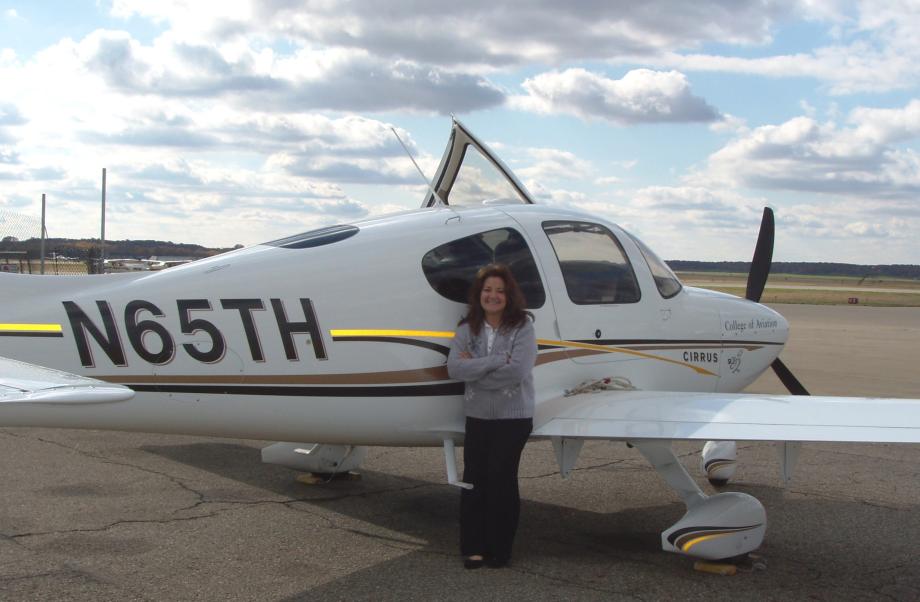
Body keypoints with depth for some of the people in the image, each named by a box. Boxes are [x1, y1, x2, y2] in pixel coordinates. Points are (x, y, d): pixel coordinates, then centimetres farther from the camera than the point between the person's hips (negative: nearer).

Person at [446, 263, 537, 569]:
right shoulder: (467, 329, 4)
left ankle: (499, 549, 12)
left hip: (513, 417, -4)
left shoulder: (523, 326, -8)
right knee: (474, 479, 4)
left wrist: (475, 367, -14)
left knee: (501, 478, -1)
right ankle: (473, 547, 14)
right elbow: (454, 367, -11)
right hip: (477, 416, 4)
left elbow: (517, 372, -20)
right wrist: (497, 361, -19)